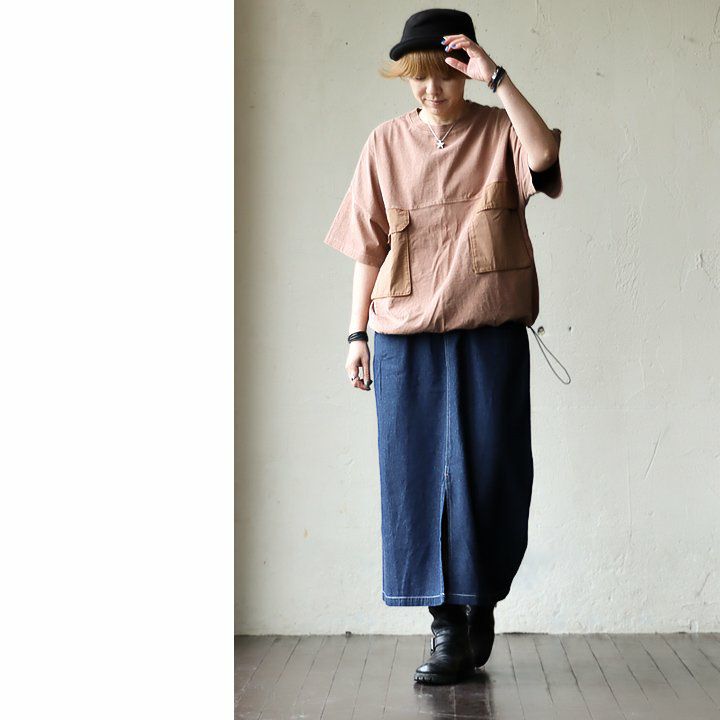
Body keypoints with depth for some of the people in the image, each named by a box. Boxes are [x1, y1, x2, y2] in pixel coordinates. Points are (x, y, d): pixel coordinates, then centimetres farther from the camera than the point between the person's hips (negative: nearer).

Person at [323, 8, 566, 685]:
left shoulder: (499, 131, 3)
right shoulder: (386, 144, 8)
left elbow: (543, 156, -22)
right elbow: (368, 247, 10)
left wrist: (496, 76, -20)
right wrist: (358, 333, 6)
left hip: (490, 331, -1)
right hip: (406, 335, 2)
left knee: (486, 475, 1)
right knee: (419, 477, 1)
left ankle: (479, 609, 20)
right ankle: (449, 626, 11)